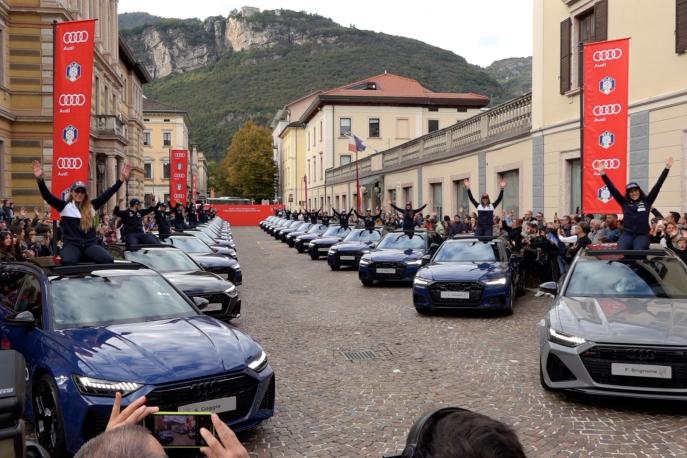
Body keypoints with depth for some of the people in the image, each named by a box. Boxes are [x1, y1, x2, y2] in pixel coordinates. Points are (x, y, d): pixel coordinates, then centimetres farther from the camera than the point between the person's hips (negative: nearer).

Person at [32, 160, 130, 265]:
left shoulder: (91, 206, 16)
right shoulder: (64, 206, 9)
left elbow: (107, 194, 12)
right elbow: (47, 196, -2)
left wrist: (121, 179, 5)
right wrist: (40, 179, -19)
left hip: (90, 244, 2)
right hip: (71, 245, -2)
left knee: (108, 260, -29)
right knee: (69, 262, -39)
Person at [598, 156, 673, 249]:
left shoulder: (647, 201, 11)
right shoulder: (625, 203, 12)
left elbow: (657, 185, 8)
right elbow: (613, 189, 9)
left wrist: (667, 168, 5)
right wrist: (603, 174, 3)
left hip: (642, 235, -1)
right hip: (627, 234, 1)